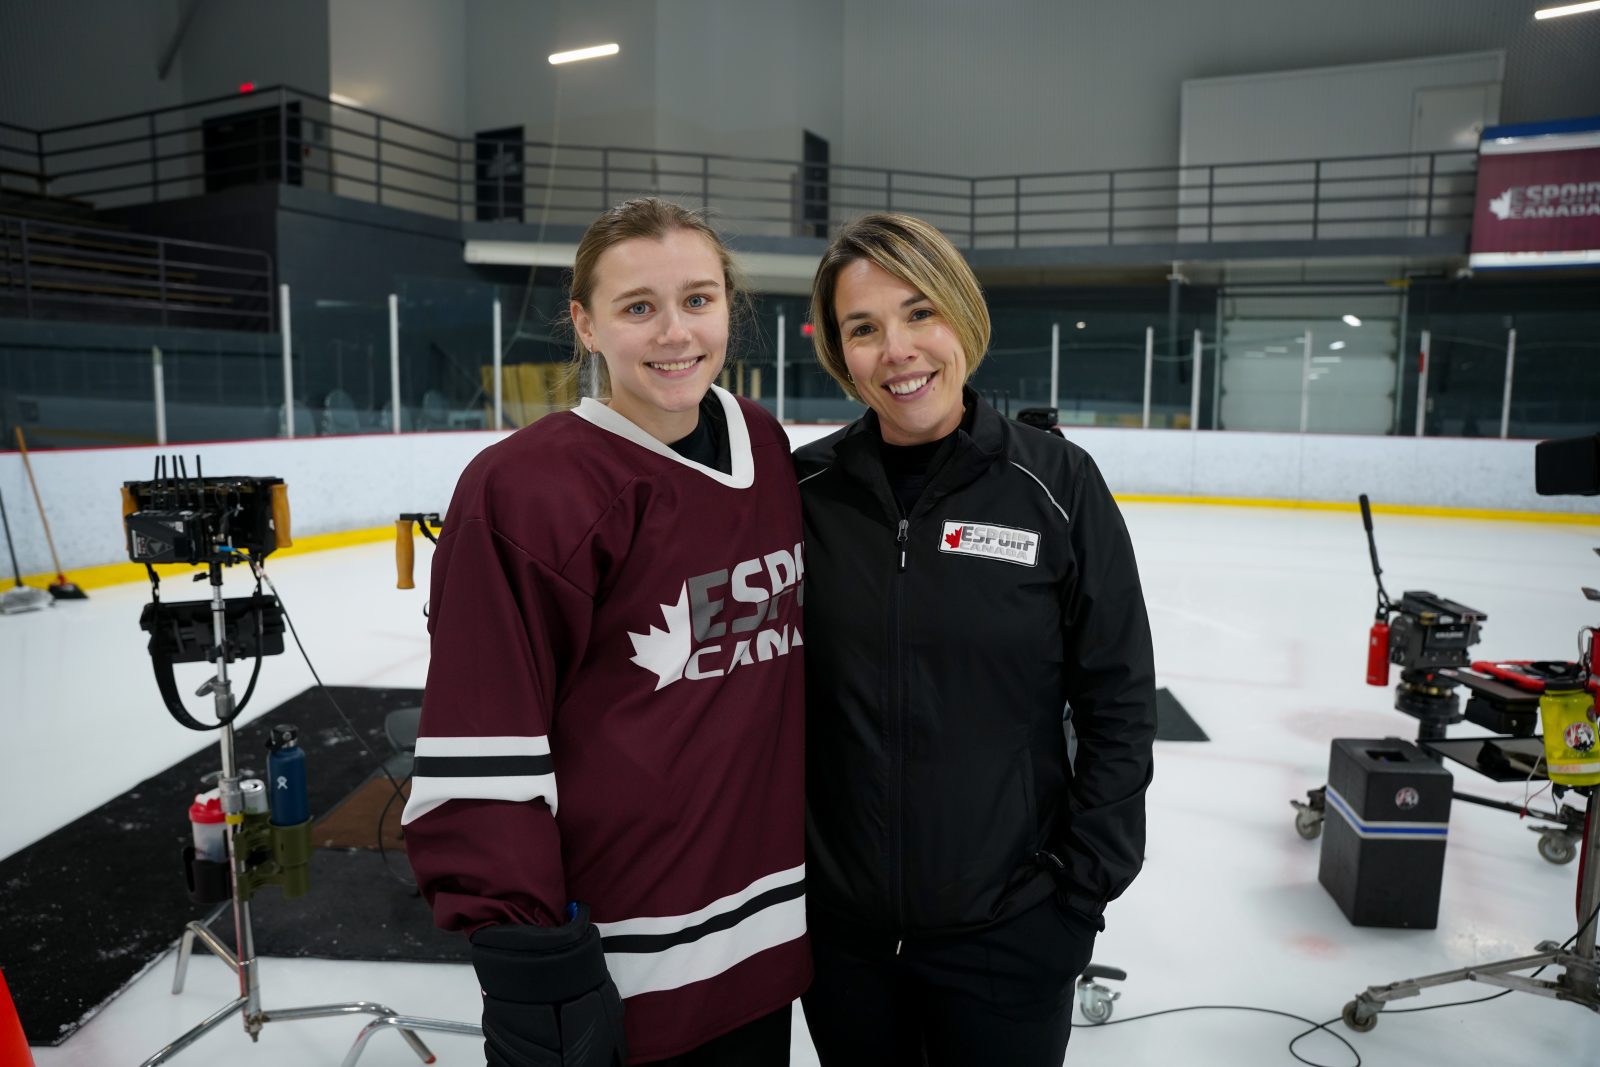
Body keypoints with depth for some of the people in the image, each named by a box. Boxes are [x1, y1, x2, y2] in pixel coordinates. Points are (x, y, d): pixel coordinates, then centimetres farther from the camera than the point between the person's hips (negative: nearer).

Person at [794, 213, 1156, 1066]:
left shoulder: (1053, 482, -10)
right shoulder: (805, 489, -6)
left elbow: (1118, 701, -5)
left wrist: (1082, 884, -6)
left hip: (1006, 931, -1)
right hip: (837, 927, 2)